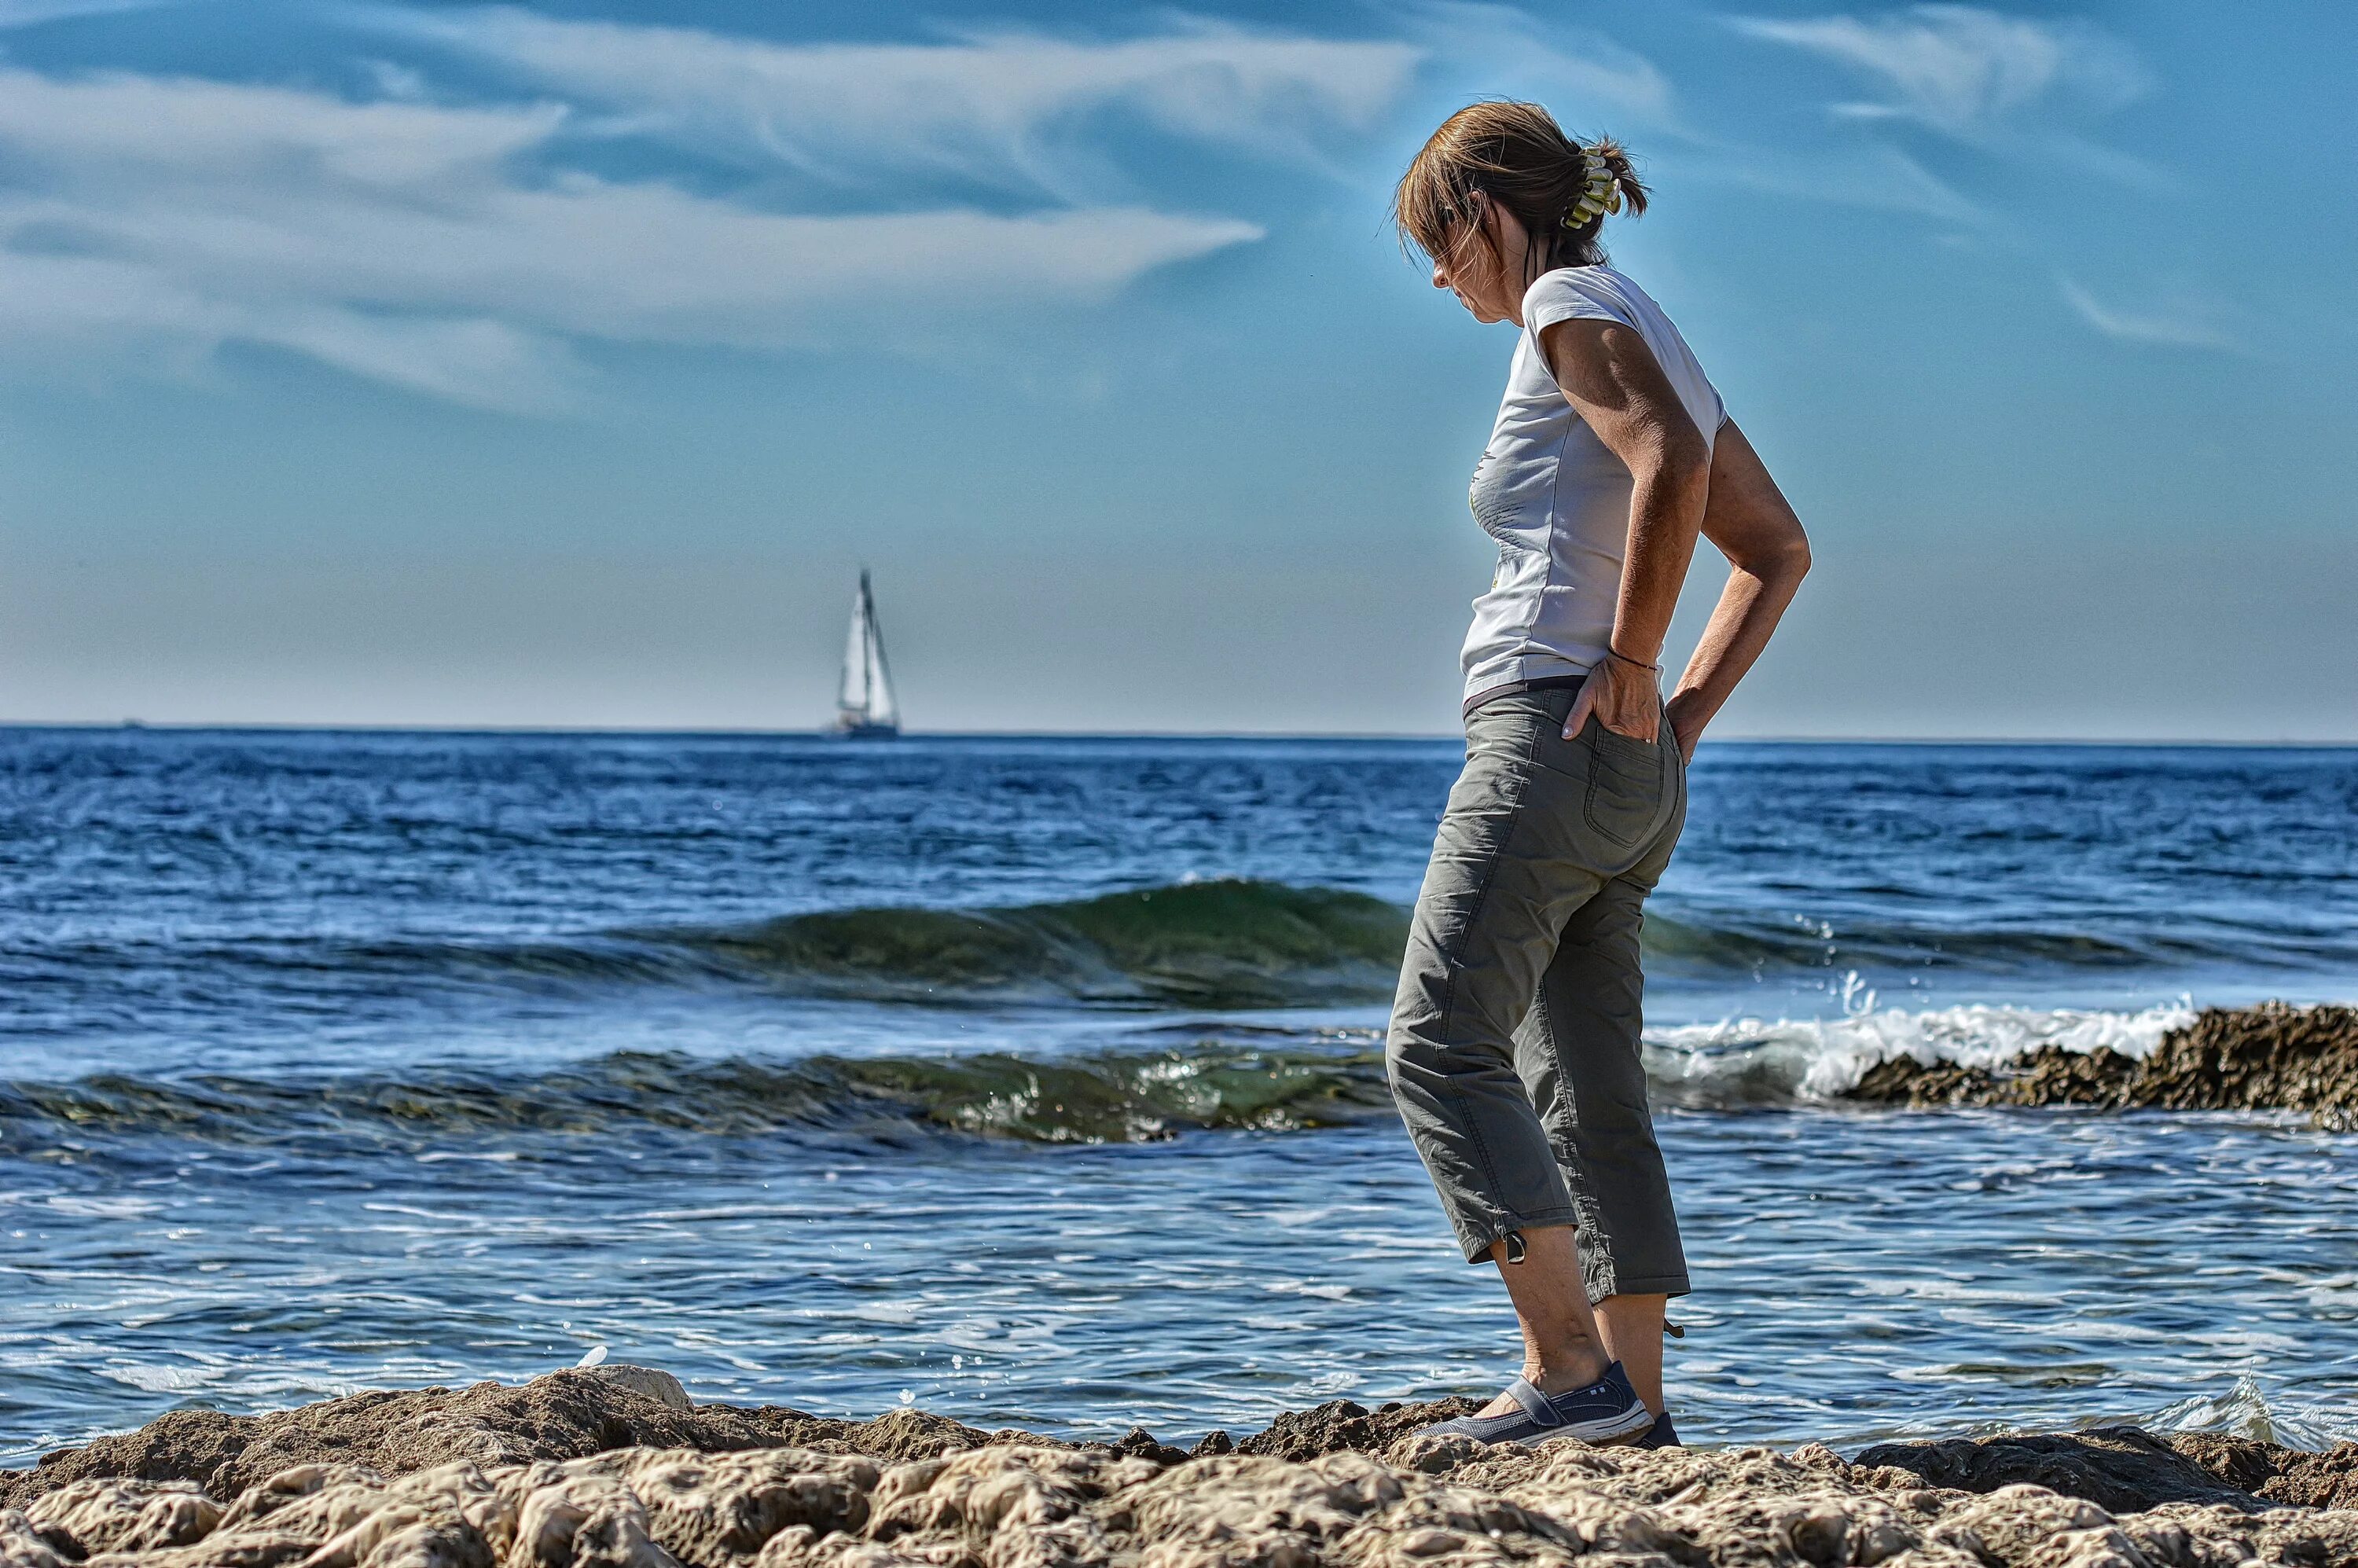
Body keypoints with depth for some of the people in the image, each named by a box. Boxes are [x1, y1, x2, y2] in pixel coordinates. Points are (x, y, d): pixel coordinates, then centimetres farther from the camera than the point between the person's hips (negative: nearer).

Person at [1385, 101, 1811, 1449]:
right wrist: (1690, 713, 15)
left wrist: (1632, 664, -19)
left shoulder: (1575, 305, -6)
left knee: (1441, 1044, -10)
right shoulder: (1654, 342, 21)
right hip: (1635, 784, 9)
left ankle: (1569, 1370, -16)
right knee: (1589, 1094, 9)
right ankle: (1637, 1404, 8)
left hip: (1556, 734, -9)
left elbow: (1668, 463, -25)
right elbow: (1779, 551, 24)